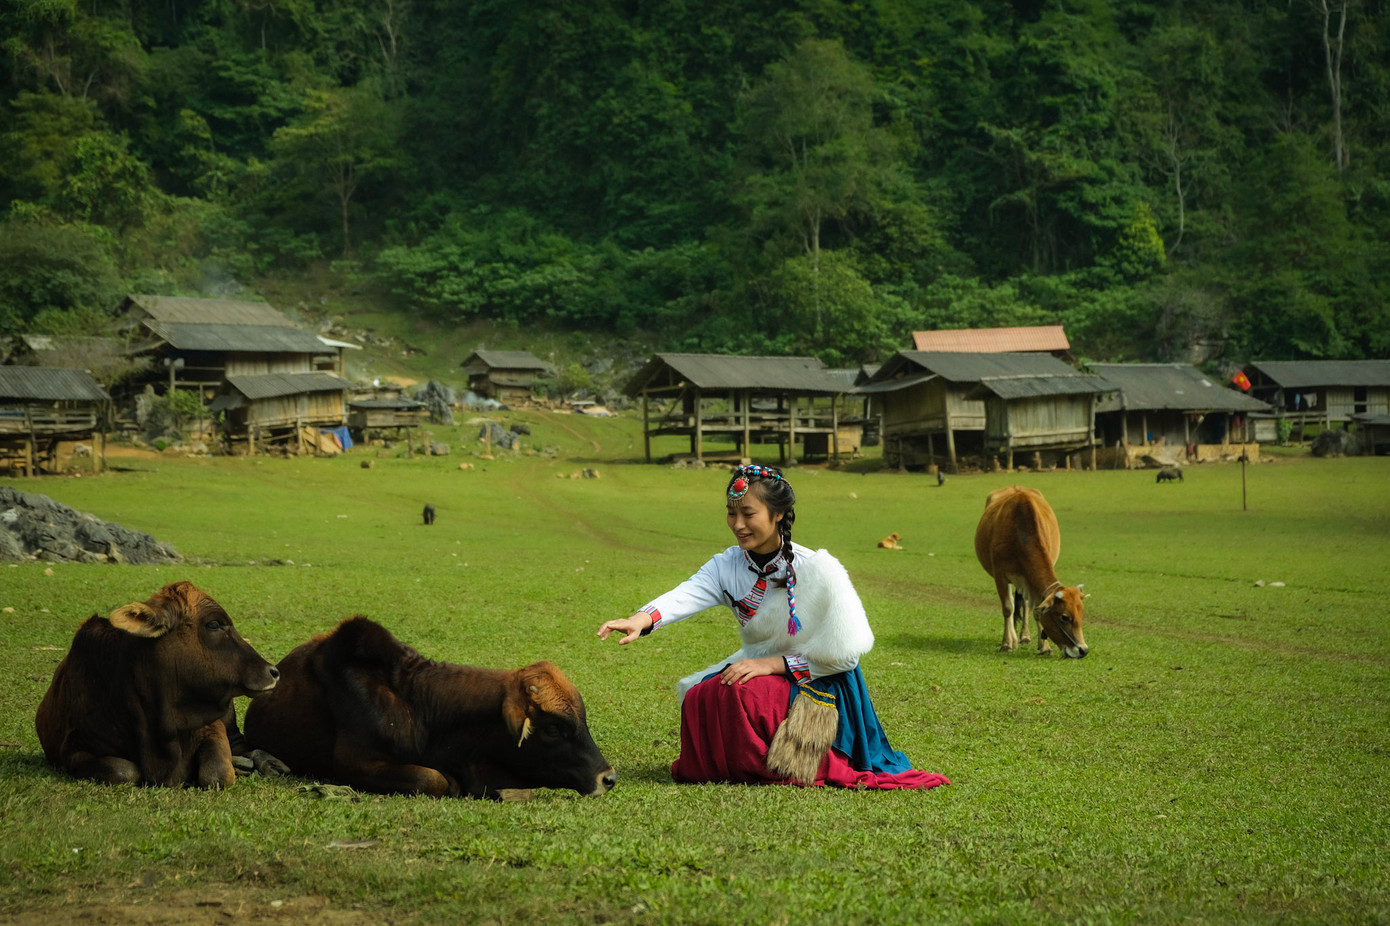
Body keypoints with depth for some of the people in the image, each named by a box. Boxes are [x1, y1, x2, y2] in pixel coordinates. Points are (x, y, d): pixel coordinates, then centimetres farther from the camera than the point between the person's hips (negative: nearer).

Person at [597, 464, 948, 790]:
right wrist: (644, 619, -44)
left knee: (739, 693, -32)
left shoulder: (812, 569, -16)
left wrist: (774, 663, -21)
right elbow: (687, 594, -22)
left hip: (815, 688, -6)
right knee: (699, 699, -22)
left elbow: (848, 653, -17)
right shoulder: (727, 566, -1)